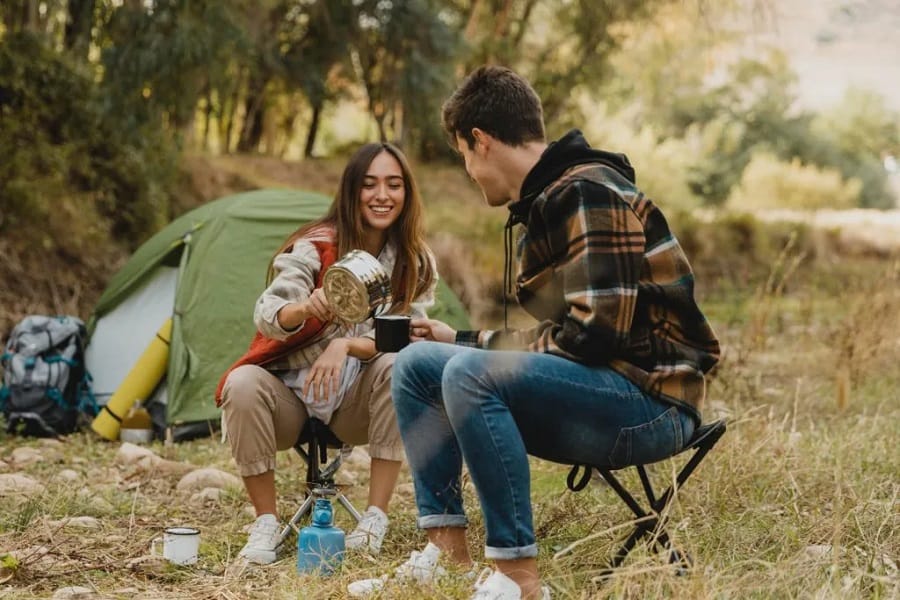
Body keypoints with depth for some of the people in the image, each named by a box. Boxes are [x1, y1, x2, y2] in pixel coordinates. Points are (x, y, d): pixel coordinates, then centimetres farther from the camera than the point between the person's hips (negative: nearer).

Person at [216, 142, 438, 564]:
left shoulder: (416, 264, -4)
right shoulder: (316, 245, -13)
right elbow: (266, 316, -26)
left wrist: (347, 344, -31)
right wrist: (303, 309, -49)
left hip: (355, 405, 2)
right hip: (290, 396, -1)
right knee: (243, 384, -32)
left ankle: (375, 521, -25)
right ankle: (265, 524, -19)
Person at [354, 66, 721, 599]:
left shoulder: (589, 194, -15)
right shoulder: (543, 202, 15)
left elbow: (595, 331, -23)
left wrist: (474, 349, -10)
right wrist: (460, 340, 21)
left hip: (650, 400, -10)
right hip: (589, 390, 10)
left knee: (470, 373, -30)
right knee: (417, 364, 8)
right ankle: (448, 552, 4)